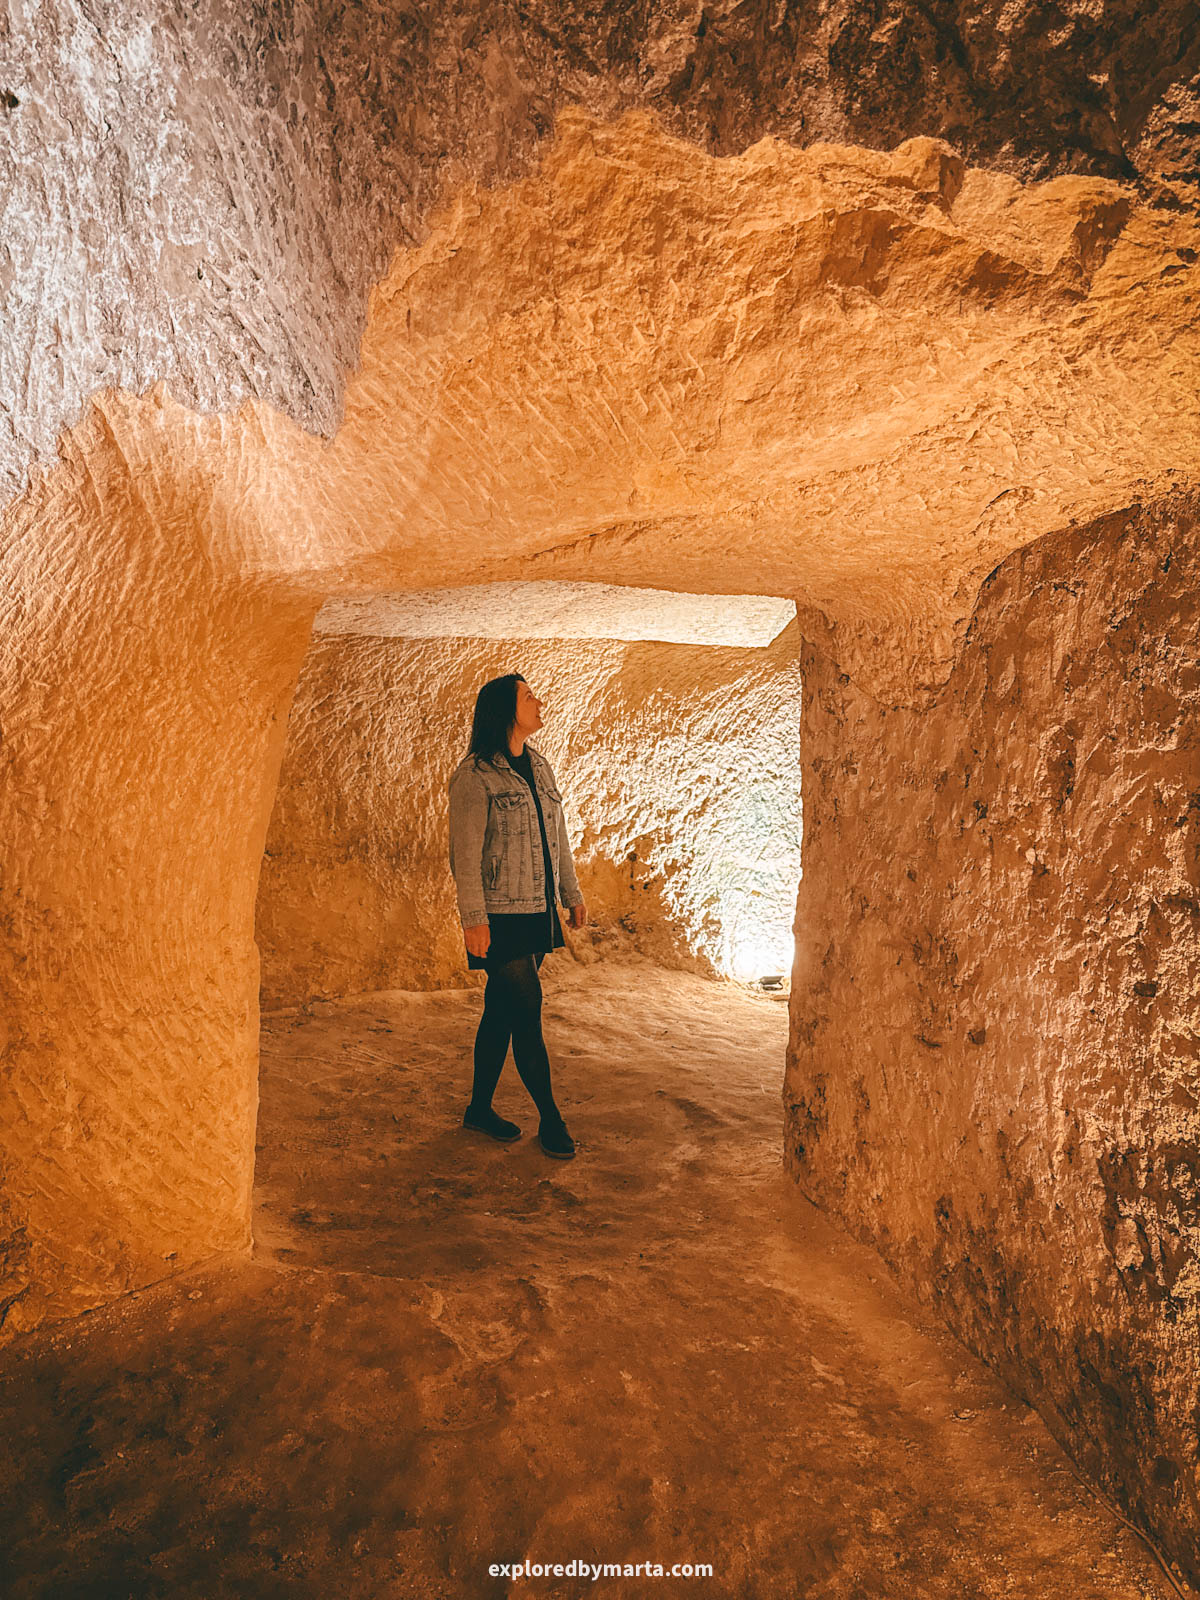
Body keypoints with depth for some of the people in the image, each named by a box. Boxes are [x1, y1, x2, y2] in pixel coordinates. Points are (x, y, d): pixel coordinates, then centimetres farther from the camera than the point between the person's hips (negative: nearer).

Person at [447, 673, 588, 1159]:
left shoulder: (539, 766, 13)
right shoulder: (474, 775, -11)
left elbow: (557, 837, 19)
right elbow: (465, 852, -14)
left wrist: (572, 894, 18)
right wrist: (473, 917, -19)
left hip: (537, 913, 7)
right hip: (500, 916, -7)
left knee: (503, 1011, 13)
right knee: (527, 1012, -3)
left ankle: (480, 1108, 25)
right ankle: (550, 1117, 10)